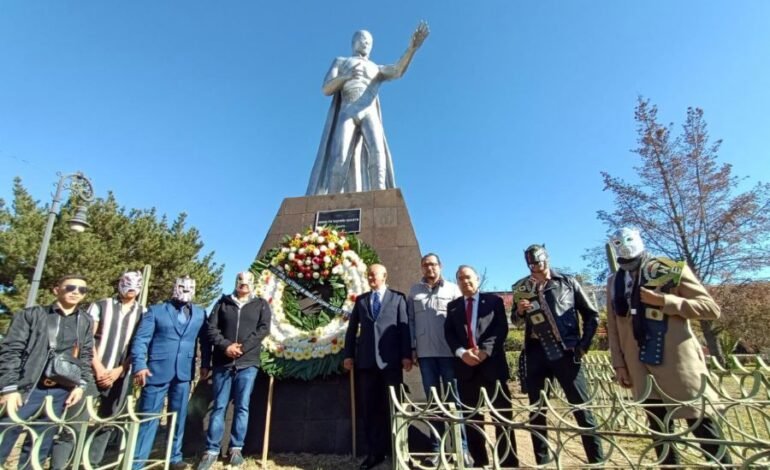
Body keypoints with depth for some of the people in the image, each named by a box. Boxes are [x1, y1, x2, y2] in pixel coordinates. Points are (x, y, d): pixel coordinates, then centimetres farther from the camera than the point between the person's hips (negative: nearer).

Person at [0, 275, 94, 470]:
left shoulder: (85, 322, 12)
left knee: (39, 448, 9)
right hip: (27, 389, -2)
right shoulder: (32, 314, 4)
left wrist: (81, 384, 2)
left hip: (61, 392, 3)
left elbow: (86, 356, 13)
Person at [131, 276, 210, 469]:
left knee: (179, 417, 12)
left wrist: (205, 364, 4)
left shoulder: (200, 314, 10)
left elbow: (205, 340, 11)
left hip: (184, 372, 3)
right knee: (148, 417, 3)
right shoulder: (155, 310, 3)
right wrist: (139, 365, -15)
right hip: (157, 370, -2)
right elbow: (141, 339, -4)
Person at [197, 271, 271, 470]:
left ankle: (236, 449, 16)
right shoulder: (223, 302, 9)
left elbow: (263, 329, -4)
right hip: (222, 362, 1)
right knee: (219, 406, 7)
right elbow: (211, 327, 2)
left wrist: (242, 347, -14)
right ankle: (212, 450, 18)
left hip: (248, 363, -1)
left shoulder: (261, 305, 7)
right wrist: (226, 346, -13)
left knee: (242, 406, 3)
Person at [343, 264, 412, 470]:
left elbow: (405, 327, -2)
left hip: (391, 359, -3)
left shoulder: (398, 297, 5)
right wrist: (348, 354, 4)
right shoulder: (361, 300, 14)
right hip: (367, 360, 3)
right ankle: (374, 452, 20)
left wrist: (406, 355, -9)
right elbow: (352, 328, 11)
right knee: (369, 408, 8)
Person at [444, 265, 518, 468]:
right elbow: (449, 333, 4)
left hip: (492, 363, -2)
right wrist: (462, 352, -14)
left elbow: (501, 328, -4)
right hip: (465, 366, 2)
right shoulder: (453, 306, 13)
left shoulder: (494, 301, 6)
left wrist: (485, 350, -16)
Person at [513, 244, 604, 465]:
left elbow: (591, 315, 8)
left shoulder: (567, 282, 4)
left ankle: (597, 460, 17)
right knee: (536, 410, 7)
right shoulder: (523, 288, 7)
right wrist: (519, 311, -7)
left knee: (582, 408, 1)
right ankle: (542, 461, 20)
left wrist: (583, 345, 0)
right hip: (536, 353, 2)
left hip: (566, 353, -2)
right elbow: (516, 320, 15)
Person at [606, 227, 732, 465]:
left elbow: (711, 309, -6)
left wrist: (664, 301, -19)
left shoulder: (672, 270, -3)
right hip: (642, 366, 3)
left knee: (703, 425, 7)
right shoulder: (614, 282, 6)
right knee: (659, 430, 12)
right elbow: (613, 327, 9)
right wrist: (619, 364, 6)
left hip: (678, 361, -3)